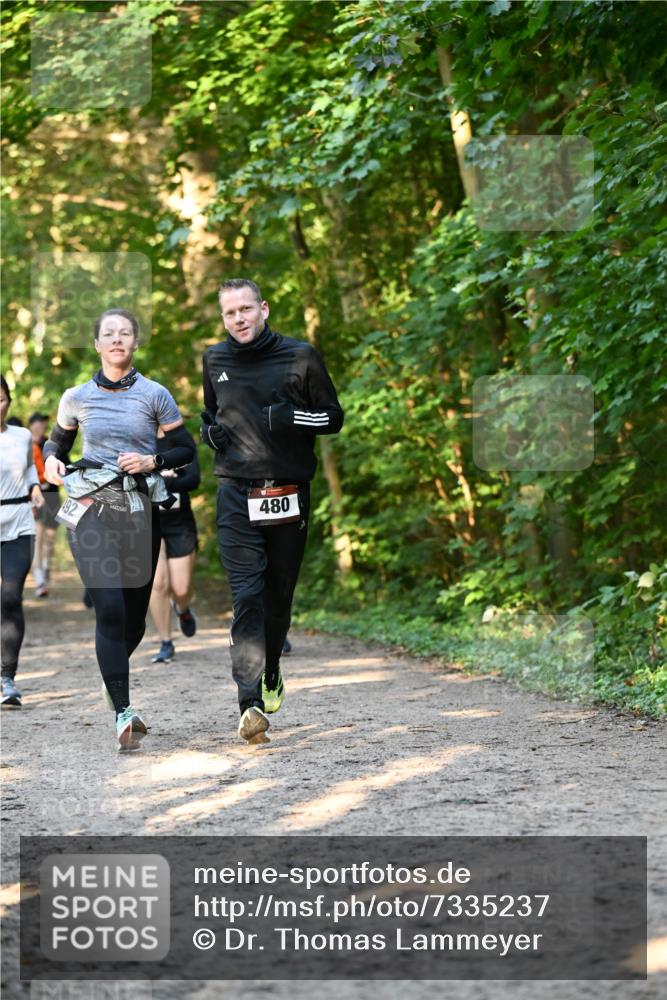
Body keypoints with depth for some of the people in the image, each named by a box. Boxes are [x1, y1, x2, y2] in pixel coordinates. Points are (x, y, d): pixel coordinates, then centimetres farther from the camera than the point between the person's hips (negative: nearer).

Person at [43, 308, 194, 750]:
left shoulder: (154, 395, 2)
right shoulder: (77, 398, 6)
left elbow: (186, 450, 7)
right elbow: (58, 441, 22)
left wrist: (152, 461, -11)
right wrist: (53, 460, 0)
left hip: (141, 512, 1)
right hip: (92, 510, -1)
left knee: (135, 614, 5)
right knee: (110, 608, -15)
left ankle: (112, 677, 37)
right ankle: (123, 713, -15)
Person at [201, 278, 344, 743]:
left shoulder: (300, 357, 0)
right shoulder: (215, 361, 9)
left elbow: (333, 417, 4)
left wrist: (292, 417, -14)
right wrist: (209, 431, 5)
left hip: (289, 494, 0)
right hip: (237, 497, 0)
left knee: (279, 594, 11)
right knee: (246, 596, -13)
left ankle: (271, 672, 38)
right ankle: (251, 703, -21)